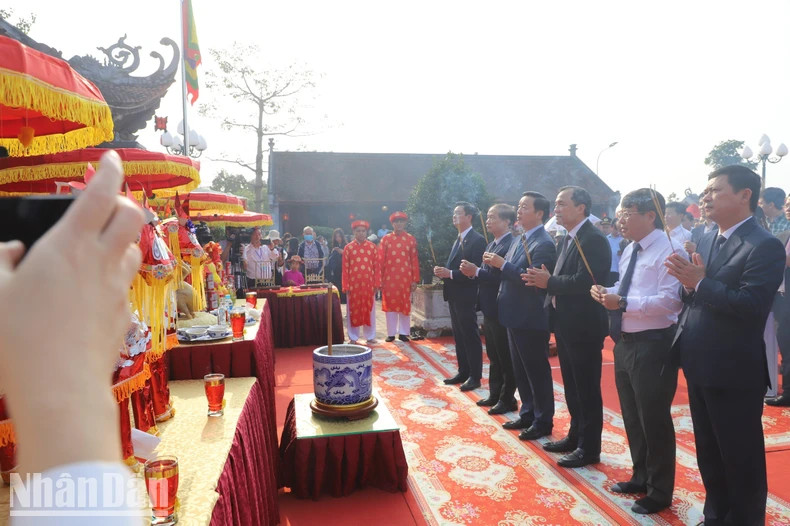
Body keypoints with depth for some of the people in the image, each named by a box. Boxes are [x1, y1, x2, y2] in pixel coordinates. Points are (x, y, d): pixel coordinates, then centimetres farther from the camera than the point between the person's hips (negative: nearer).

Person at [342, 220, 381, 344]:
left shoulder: (372, 247, 5)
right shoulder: (348, 248, 2)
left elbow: (377, 266, 4)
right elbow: (345, 268, 0)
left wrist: (377, 284, -2)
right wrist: (346, 286, -5)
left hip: (369, 284, 1)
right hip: (353, 284, -1)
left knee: (369, 309, 7)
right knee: (353, 310, 5)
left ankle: (370, 336, 17)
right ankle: (353, 337, 15)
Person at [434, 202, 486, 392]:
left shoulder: (477, 240, -13)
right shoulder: (458, 240, 16)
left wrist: (449, 274, -23)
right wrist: (443, 271, -2)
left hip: (466, 297, -9)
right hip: (454, 296, 9)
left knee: (471, 337, 1)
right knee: (459, 337, 15)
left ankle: (475, 376, 10)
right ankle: (463, 372, 25)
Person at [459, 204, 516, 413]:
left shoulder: (512, 244, -17)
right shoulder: (491, 245, 14)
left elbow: (503, 276, -25)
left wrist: (476, 271, -23)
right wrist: (472, 272, -3)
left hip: (503, 309, -10)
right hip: (489, 309, 10)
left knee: (506, 358, 4)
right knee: (494, 356, 18)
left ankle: (507, 399, 17)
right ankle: (494, 394, 30)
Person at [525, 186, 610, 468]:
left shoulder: (594, 239, -16)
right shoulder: (567, 240, 13)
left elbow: (586, 281, -25)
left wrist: (549, 282, -18)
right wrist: (546, 280, -6)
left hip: (584, 326, -9)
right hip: (566, 324, 9)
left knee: (587, 389, 3)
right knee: (572, 387, 19)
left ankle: (589, 448, 17)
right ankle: (575, 437, 33)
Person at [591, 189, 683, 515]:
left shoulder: (669, 251, -16)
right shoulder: (630, 250, 12)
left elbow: (670, 301, -25)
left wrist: (623, 302, -27)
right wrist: (608, 292, -1)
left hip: (652, 345, -9)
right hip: (625, 342, 9)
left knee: (654, 420, 6)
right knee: (632, 417, 21)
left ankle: (660, 492, 25)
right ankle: (641, 477, 40)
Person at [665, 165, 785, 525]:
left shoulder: (764, 246, -14)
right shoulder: (705, 241, 10)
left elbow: (752, 306, -24)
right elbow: (697, 299, 8)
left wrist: (700, 282, -25)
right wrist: (687, 282, -13)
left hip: (734, 371, -8)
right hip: (700, 367, 8)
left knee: (740, 458, 9)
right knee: (708, 453, 22)